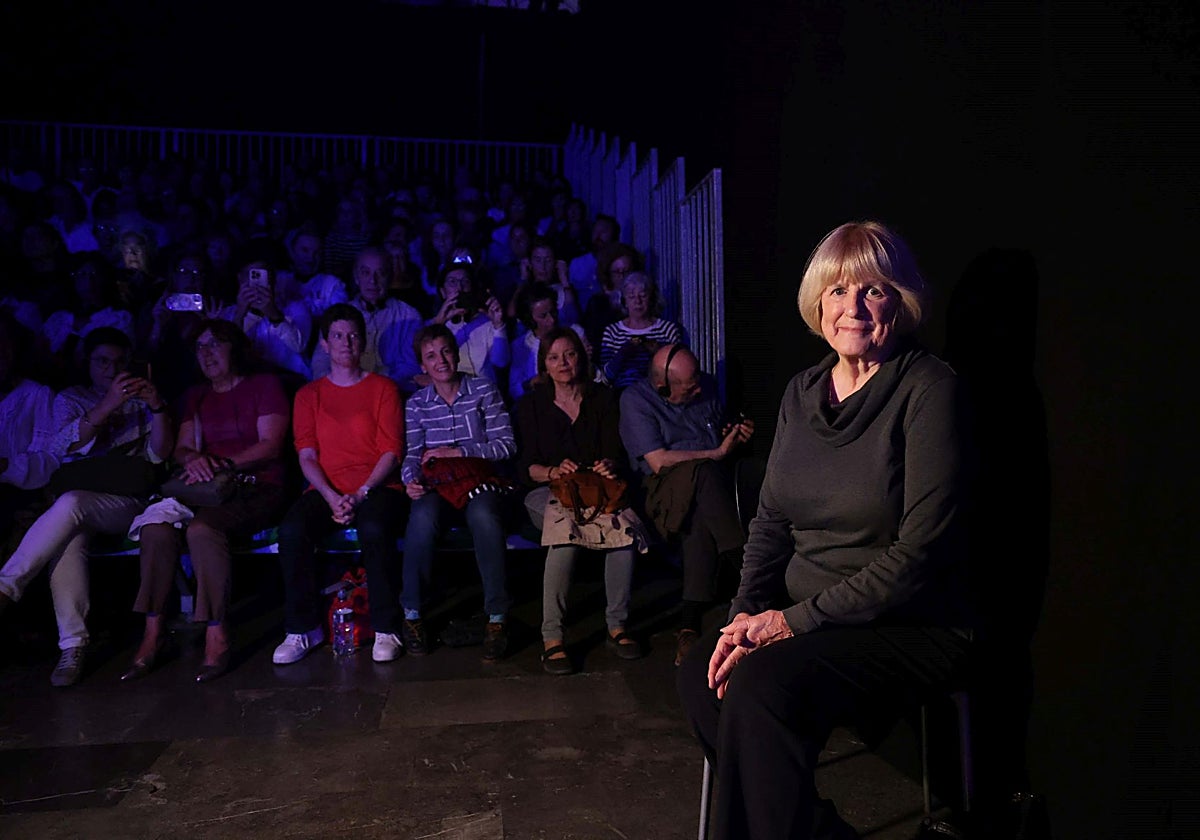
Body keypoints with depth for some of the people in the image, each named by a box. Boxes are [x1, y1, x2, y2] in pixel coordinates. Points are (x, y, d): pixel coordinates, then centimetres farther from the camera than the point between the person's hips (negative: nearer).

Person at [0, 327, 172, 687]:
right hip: (76, 493, 1)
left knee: (70, 504, -35)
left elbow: (159, 455, 2)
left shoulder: (140, 399, 16)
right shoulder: (71, 398, 17)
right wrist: (106, 407, -18)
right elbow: (63, 446, -5)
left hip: (127, 500, -1)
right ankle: (73, 646, -34)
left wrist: (158, 408, -14)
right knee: (67, 536, -34)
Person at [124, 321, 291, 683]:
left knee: (202, 528, -33)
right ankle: (153, 631, -16)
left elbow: (270, 446, -6)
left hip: (257, 488, -5)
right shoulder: (196, 397, 24)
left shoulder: (265, 385, 5)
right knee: (156, 527, -24)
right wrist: (193, 459, -11)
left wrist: (221, 463, -17)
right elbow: (181, 448, 14)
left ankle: (217, 636, -28)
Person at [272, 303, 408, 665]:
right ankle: (302, 629, -14)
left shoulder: (383, 388, 10)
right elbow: (307, 456, 6)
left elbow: (391, 451, 1)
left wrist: (360, 494, -14)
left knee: (374, 529, -35)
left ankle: (386, 629, -22)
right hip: (326, 489, 2)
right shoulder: (309, 394, 16)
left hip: (375, 486, -2)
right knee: (291, 530, -28)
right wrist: (331, 497, -12)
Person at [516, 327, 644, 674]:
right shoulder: (531, 404, 10)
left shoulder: (602, 397, 14)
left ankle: (617, 626, -21)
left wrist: (609, 465, -20)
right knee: (567, 526, -38)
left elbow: (616, 453, 5)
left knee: (625, 525, -34)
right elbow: (526, 466, 0)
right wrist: (554, 471, -22)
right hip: (548, 493, -1)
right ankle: (551, 637, -33)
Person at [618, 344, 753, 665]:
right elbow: (659, 461, -11)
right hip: (667, 487, -3)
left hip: (711, 481, 4)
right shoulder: (636, 399, -3)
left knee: (700, 519, -34)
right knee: (702, 474, -39)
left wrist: (735, 435, 4)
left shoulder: (703, 387, 13)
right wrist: (716, 453, -8)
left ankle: (690, 625, -39)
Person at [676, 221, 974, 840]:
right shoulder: (802, 392, 9)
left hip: (910, 627, -6)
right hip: (804, 616, 6)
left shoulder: (927, 389, -11)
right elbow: (771, 521, 11)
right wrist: (746, 613, -5)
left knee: (760, 682, -29)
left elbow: (921, 550, -18)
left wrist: (798, 619, -18)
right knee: (700, 675, -17)